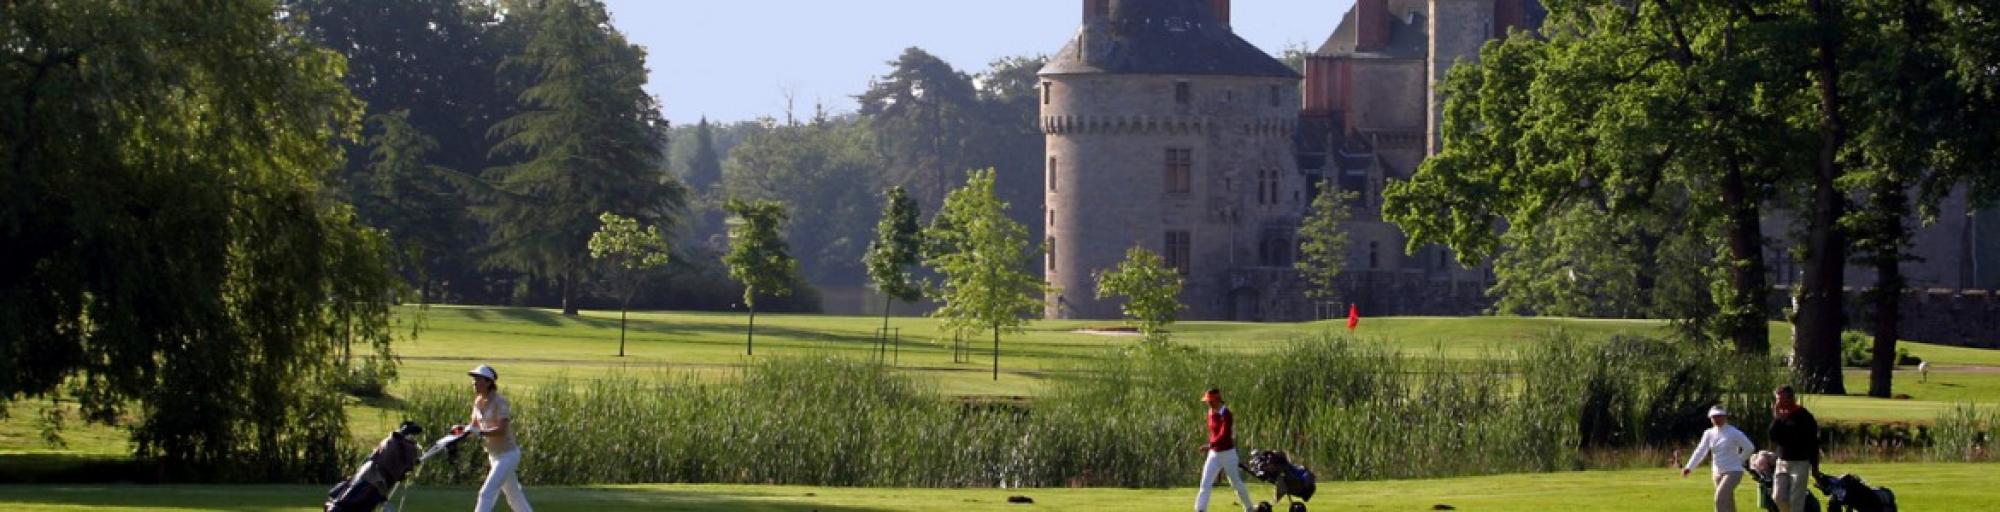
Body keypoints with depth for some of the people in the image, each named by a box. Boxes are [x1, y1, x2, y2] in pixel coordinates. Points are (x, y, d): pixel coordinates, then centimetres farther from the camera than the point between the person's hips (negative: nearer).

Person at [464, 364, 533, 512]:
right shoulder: (478, 401, 6)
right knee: (514, 496, 17)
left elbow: (502, 430, -28)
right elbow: (474, 426, 13)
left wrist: (480, 433, -38)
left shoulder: (499, 402, -18)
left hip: (508, 454, -9)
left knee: (487, 493, -15)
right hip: (493, 455, 9)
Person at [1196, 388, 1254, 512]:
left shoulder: (1226, 415, -20)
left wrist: (1210, 445, -46)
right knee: (1205, 484, -6)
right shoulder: (1211, 413, 4)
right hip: (1214, 454, 7)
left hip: (1228, 453, -7)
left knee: (1236, 482, 9)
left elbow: (1224, 435, -33)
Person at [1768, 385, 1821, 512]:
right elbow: (1773, 439, -1)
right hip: (1782, 462, 6)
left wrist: (1815, 467, -8)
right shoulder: (1780, 415, 7)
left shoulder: (1804, 416, -8)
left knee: (1796, 501, -6)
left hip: (1800, 462, -6)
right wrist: (1777, 419, -12)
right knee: (1778, 497, -1)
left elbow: (1814, 444, -6)